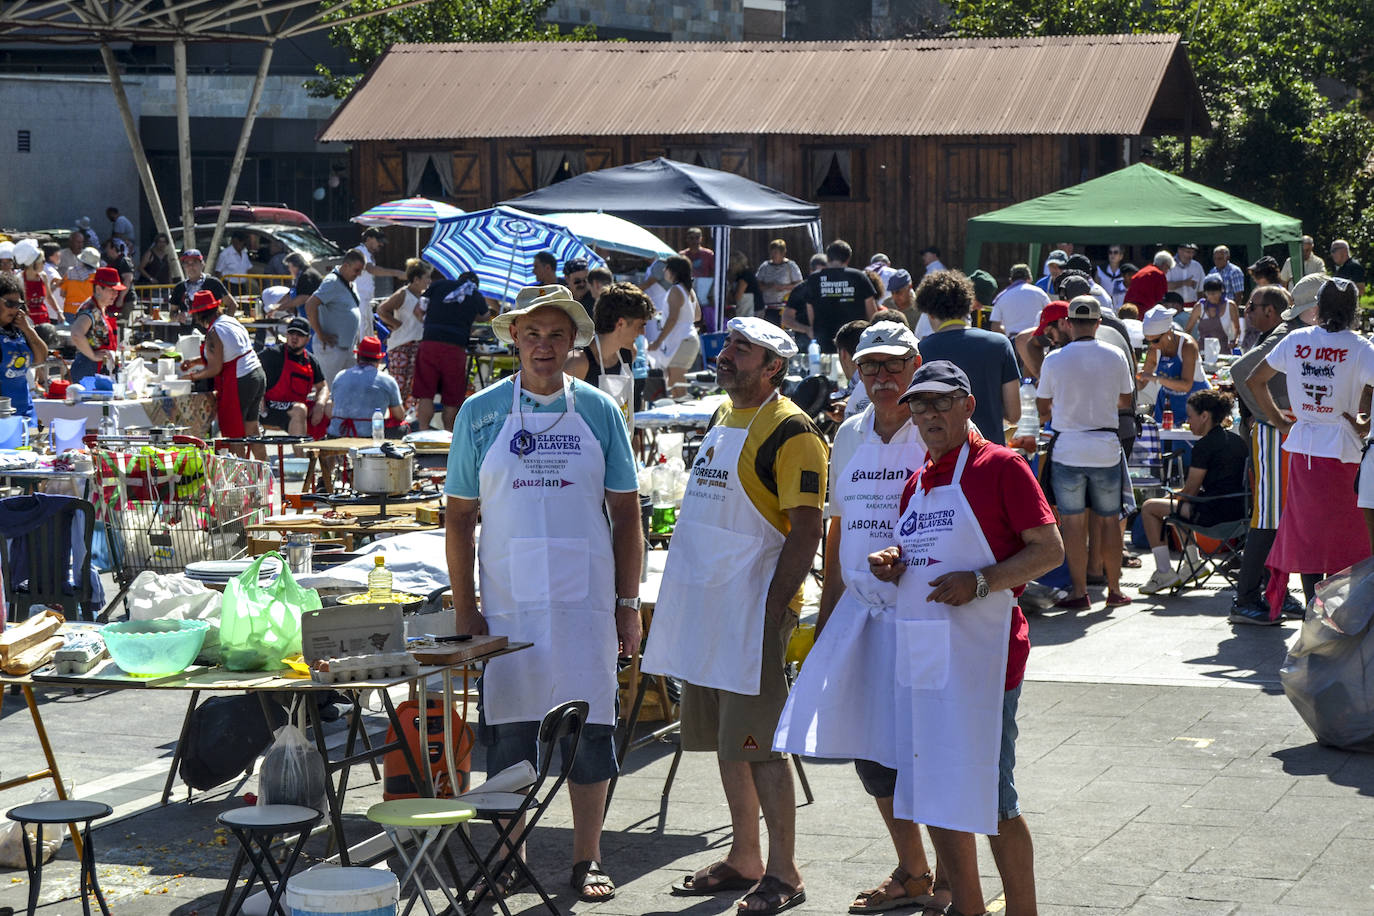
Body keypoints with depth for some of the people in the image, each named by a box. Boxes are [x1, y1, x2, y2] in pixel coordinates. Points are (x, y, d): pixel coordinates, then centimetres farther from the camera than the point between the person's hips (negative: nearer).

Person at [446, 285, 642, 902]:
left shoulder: (598, 411, 5)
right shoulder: (481, 412, 3)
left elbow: (626, 514, 7)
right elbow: (459, 517, 5)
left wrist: (628, 604, 3)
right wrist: (464, 609, 0)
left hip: (586, 600, 0)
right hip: (508, 601, 0)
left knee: (588, 727, 2)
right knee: (508, 731, 3)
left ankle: (587, 859, 14)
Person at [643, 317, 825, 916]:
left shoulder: (791, 432, -12)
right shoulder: (722, 417, 15)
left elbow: (805, 529, -16)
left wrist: (771, 612, -21)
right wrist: (684, 599, 18)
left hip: (754, 610, -9)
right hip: (707, 607, 9)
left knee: (758, 743, -6)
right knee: (725, 740, 14)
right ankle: (744, 859, 24)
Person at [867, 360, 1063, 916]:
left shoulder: (999, 467, -6)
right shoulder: (917, 483, 16)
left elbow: (1050, 550, -10)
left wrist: (981, 582, -21)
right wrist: (892, 563, 6)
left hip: (980, 655, -8)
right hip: (920, 655, 8)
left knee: (990, 799, -4)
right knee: (931, 796, 12)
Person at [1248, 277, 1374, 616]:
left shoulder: (1295, 340, 3)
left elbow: (1255, 380, 11)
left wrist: (1278, 420, 16)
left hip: (1302, 447, 3)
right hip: (1341, 449, -3)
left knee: (1306, 532, 8)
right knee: (1344, 536, 5)